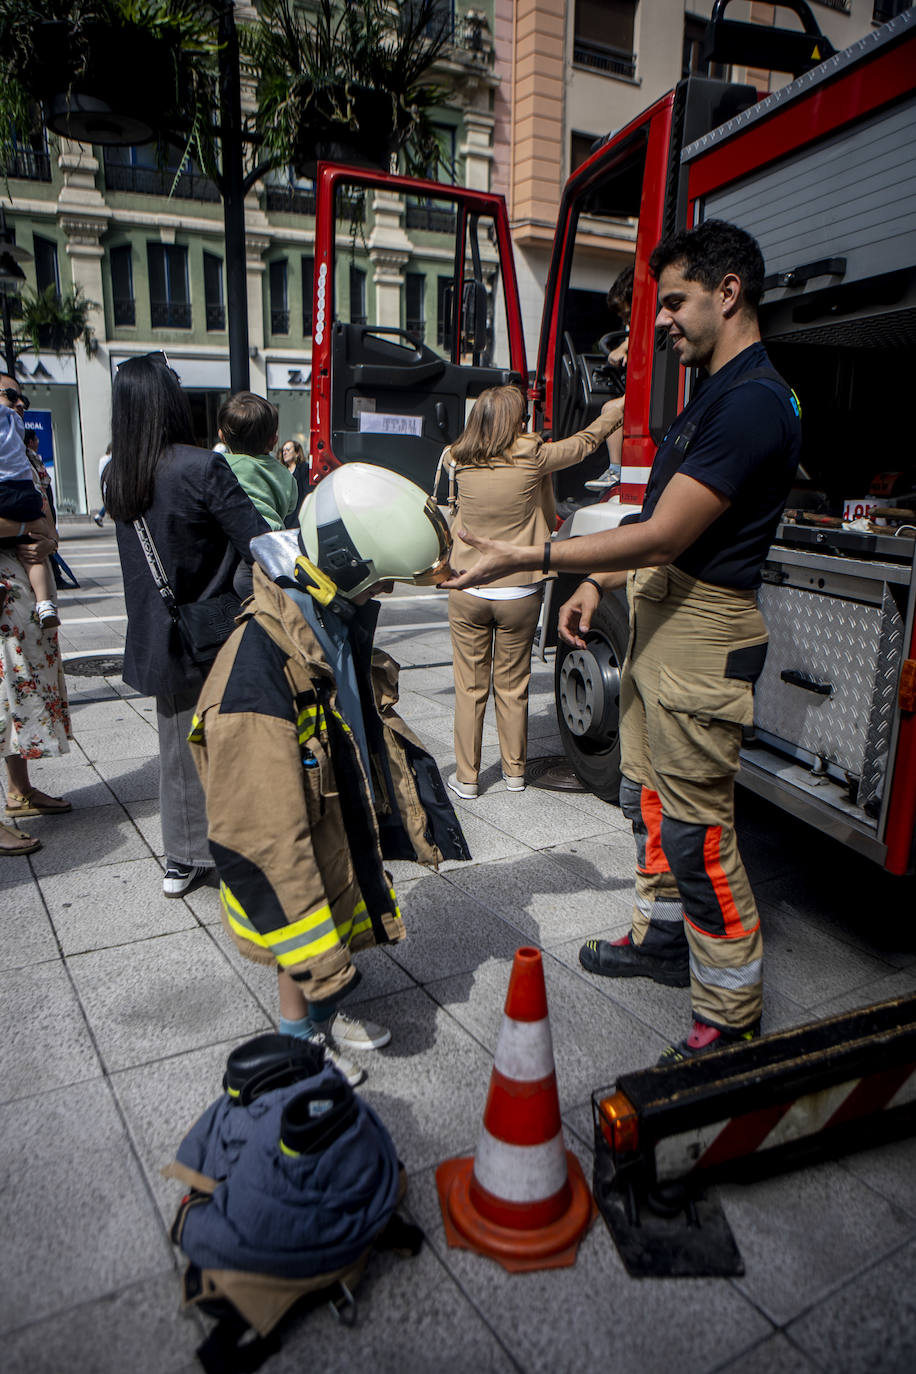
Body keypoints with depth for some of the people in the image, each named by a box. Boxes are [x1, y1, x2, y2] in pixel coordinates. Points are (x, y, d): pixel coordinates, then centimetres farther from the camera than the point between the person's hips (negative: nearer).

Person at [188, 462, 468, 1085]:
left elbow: (373, 720, 12)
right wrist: (308, 937, -25)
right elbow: (261, 817, -30)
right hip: (295, 850, -7)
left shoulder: (339, 618, -4)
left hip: (345, 822, 8)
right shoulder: (264, 655, -32)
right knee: (309, 949, 14)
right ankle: (300, 1040, 40)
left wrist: (414, 813, 18)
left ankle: (322, 1015, 48)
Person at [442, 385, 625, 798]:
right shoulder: (532, 458, -10)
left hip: (467, 591, 2)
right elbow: (584, 442, 7)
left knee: (470, 687, 9)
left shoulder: (458, 460, -2)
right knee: (512, 687, 12)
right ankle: (515, 772, 27)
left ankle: (466, 778, 16)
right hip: (519, 593, -1)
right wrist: (613, 411, 26)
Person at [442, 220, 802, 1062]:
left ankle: (731, 1016, 14)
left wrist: (525, 559, -23)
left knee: (697, 827, -3)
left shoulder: (753, 402, -18)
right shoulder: (715, 393, 16)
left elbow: (663, 536, -24)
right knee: (648, 794, 19)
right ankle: (663, 936, 38)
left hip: (703, 633, -11)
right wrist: (597, 585, 11)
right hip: (659, 617, 11)